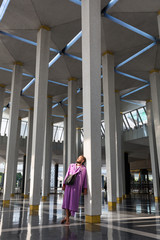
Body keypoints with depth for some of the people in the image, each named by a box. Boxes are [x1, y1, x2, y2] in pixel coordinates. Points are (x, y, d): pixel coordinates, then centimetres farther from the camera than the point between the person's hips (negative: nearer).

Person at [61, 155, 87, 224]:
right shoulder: (71, 165, 15)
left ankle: (67, 216, 16)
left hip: (77, 186, -2)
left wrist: (85, 189, -1)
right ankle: (67, 219, 11)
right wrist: (63, 184, 5)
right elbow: (67, 175, 12)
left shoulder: (84, 168, 10)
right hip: (69, 185, 2)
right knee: (67, 200, -1)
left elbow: (85, 179, 7)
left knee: (73, 202, -4)